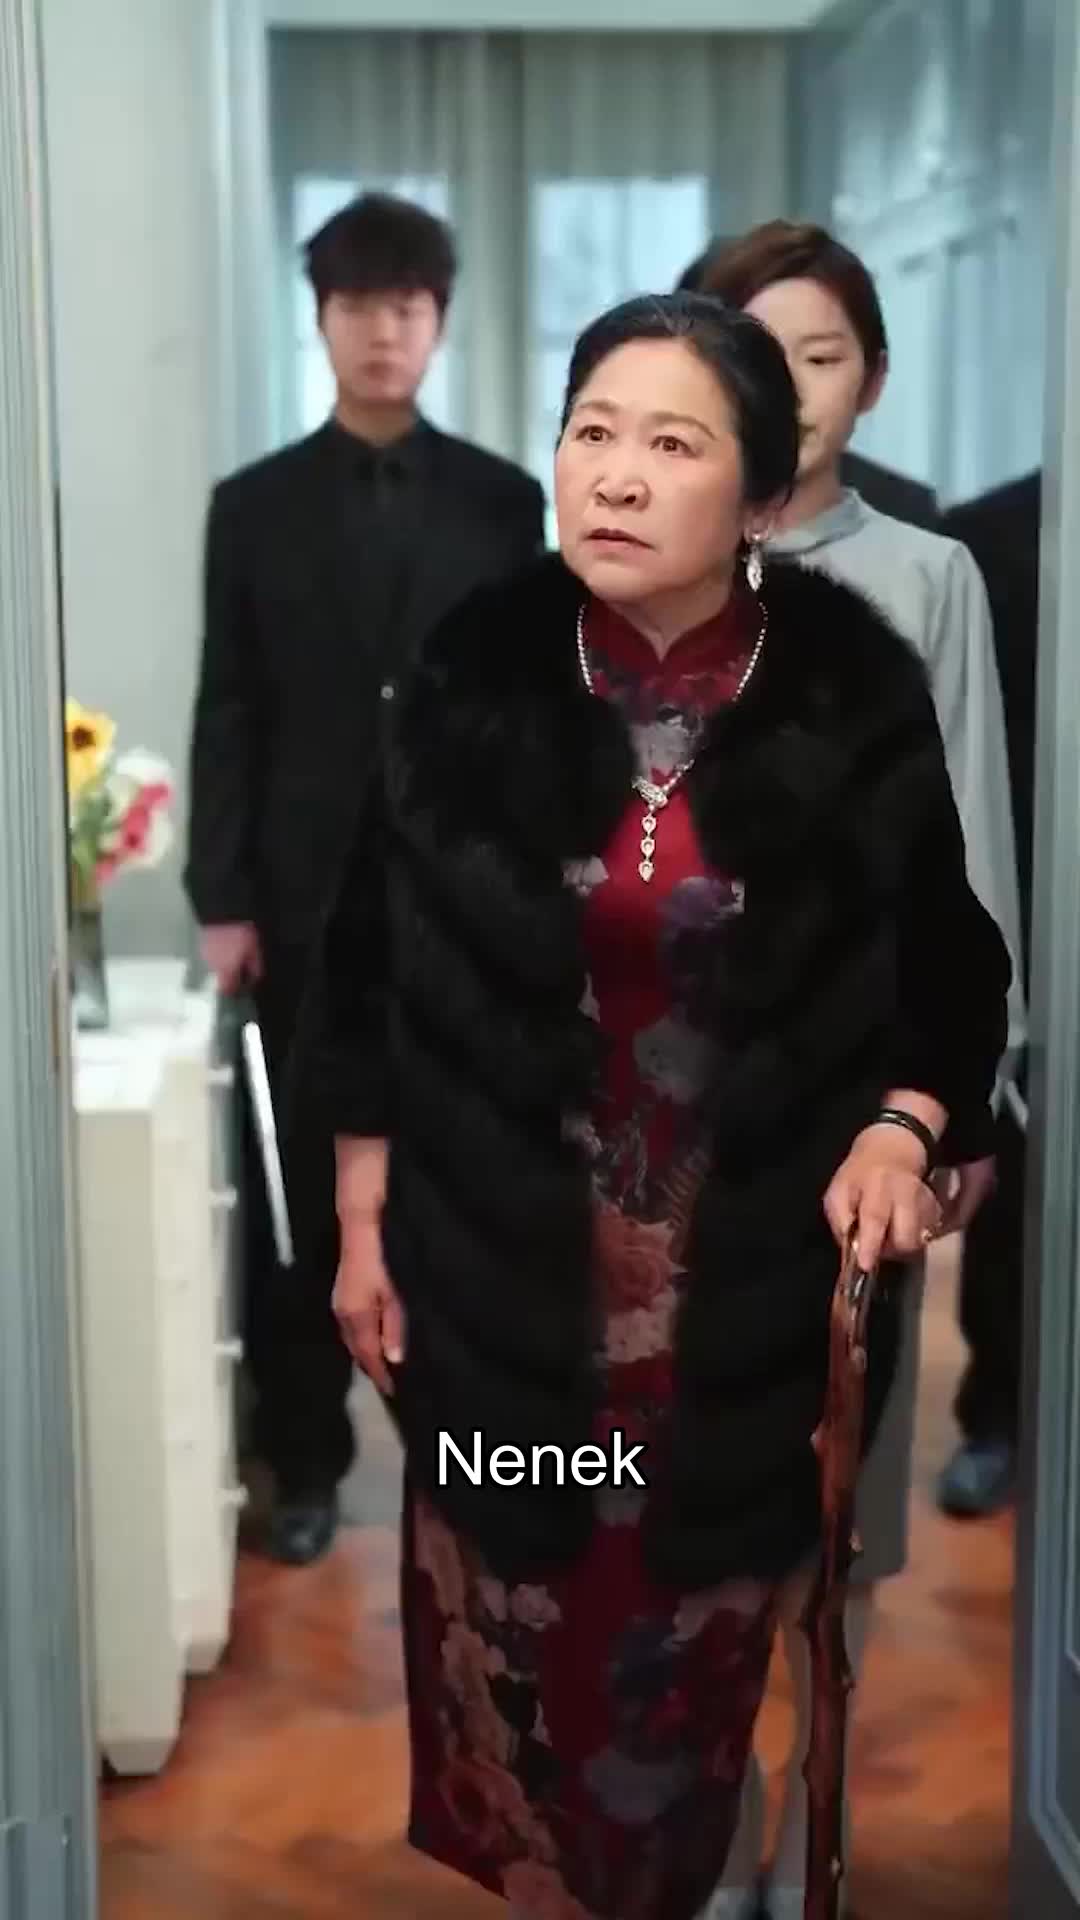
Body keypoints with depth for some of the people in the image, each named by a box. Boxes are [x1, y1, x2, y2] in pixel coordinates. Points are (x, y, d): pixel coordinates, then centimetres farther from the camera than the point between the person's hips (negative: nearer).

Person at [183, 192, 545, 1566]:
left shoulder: (502, 501, 4)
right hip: (310, 906, 0)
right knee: (300, 1194, 5)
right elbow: (227, 716, 2)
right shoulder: (255, 507, 4)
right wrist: (222, 901, -4)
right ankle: (305, 1462, 18)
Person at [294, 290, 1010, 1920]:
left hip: (755, 1273, 0)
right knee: (509, 1619, 13)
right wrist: (364, 1222, 2)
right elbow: (369, 963, 1)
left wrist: (903, 1126, -16)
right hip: (504, 1260, 1)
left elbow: (953, 965, 2)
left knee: (698, 1629, 14)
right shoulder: (473, 672, -8)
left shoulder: (857, 696, -10)